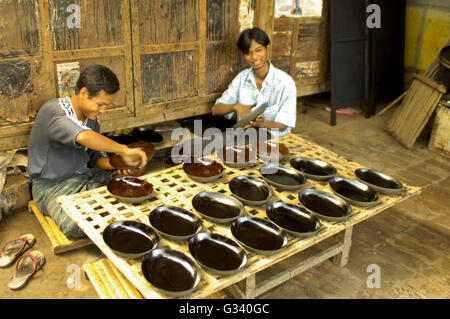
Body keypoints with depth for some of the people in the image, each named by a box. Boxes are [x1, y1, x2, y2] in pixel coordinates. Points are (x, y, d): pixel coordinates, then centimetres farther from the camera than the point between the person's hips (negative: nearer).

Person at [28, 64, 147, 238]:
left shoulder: (91, 118, 5)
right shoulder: (52, 110, -21)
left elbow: (95, 156, 10)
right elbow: (83, 137, -41)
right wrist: (123, 150, -37)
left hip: (86, 175, 7)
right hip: (53, 185, -7)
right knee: (77, 225, -33)